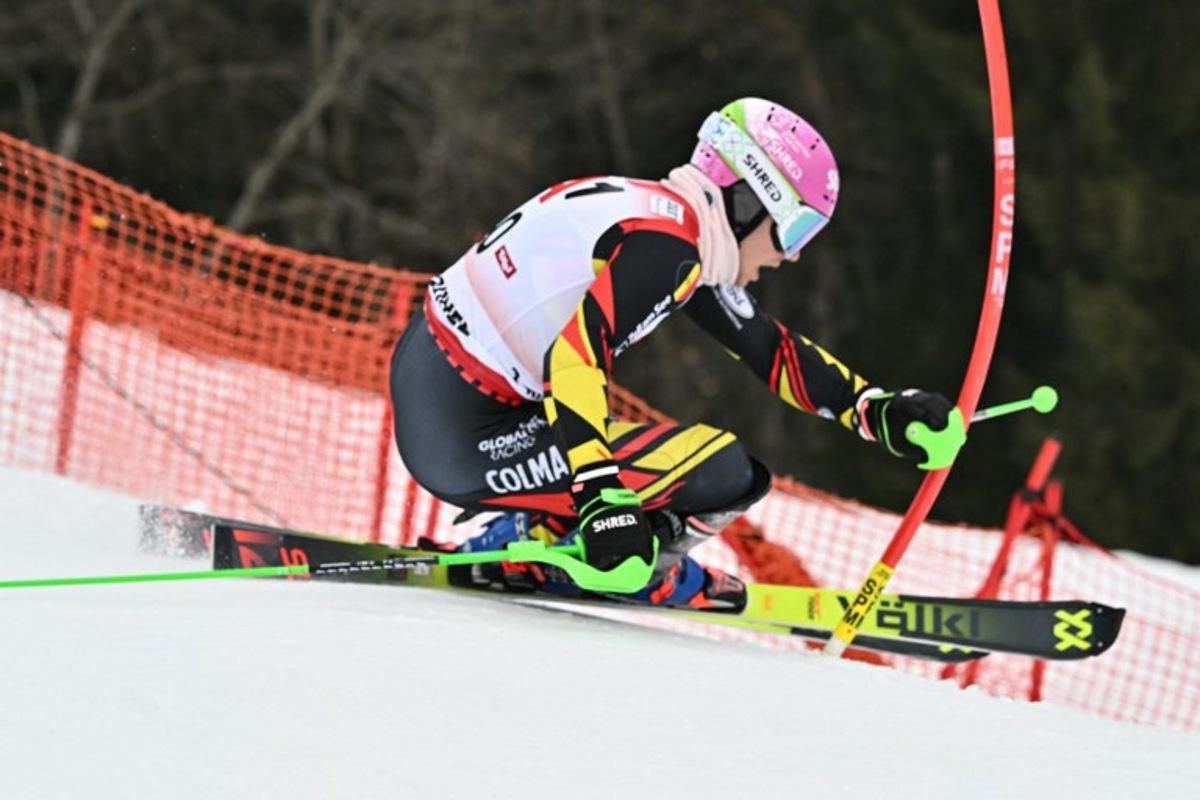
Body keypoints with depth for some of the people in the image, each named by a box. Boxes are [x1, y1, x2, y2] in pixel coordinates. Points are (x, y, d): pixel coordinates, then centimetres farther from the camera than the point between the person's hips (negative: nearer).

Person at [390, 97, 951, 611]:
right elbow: (575, 358, -28)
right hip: (464, 442, -10)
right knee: (727, 473, -15)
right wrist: (601, 496, -34)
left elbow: (772, 351, 21)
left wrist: (878, 412, 13)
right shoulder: (666, 243, -15)